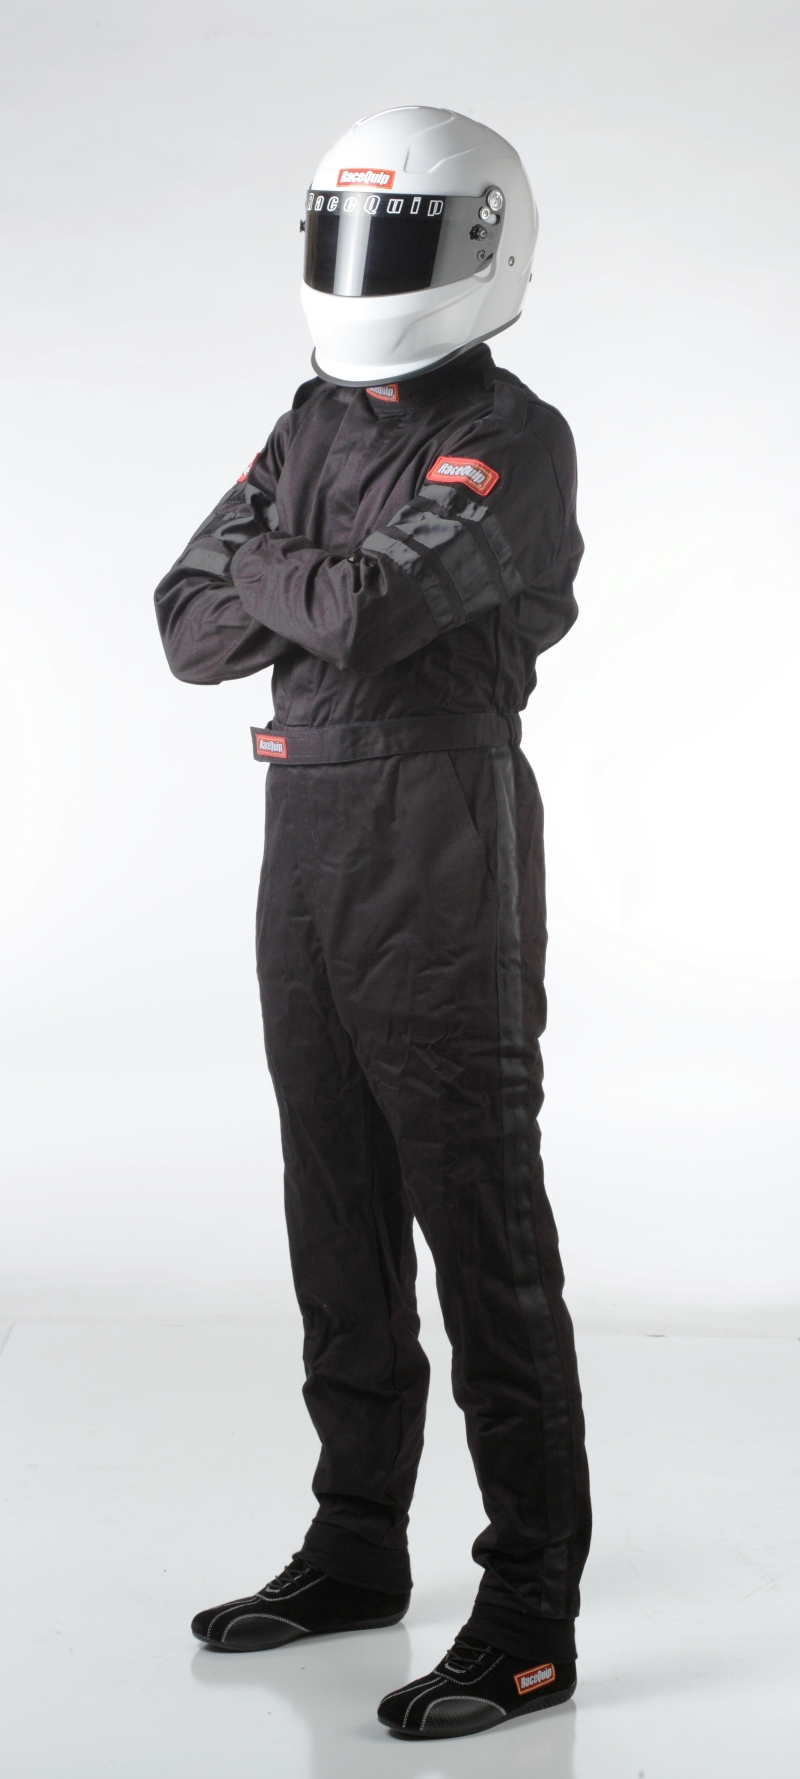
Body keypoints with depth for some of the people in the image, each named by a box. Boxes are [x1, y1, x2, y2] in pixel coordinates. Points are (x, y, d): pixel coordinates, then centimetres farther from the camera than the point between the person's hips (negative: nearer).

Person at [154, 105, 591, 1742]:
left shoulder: (514, 443, -11)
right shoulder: (315, 429, 14)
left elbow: (371, 608, -24)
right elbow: (192, 628, 5)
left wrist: (268, 575, -5)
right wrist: (326, 594, -11)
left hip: (444, 853, -8)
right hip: (304, 840, 8)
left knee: (485, 1238, -4)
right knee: (341, 1233, 15)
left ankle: (529, 1619, 4)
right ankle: (356, 1552, 28)